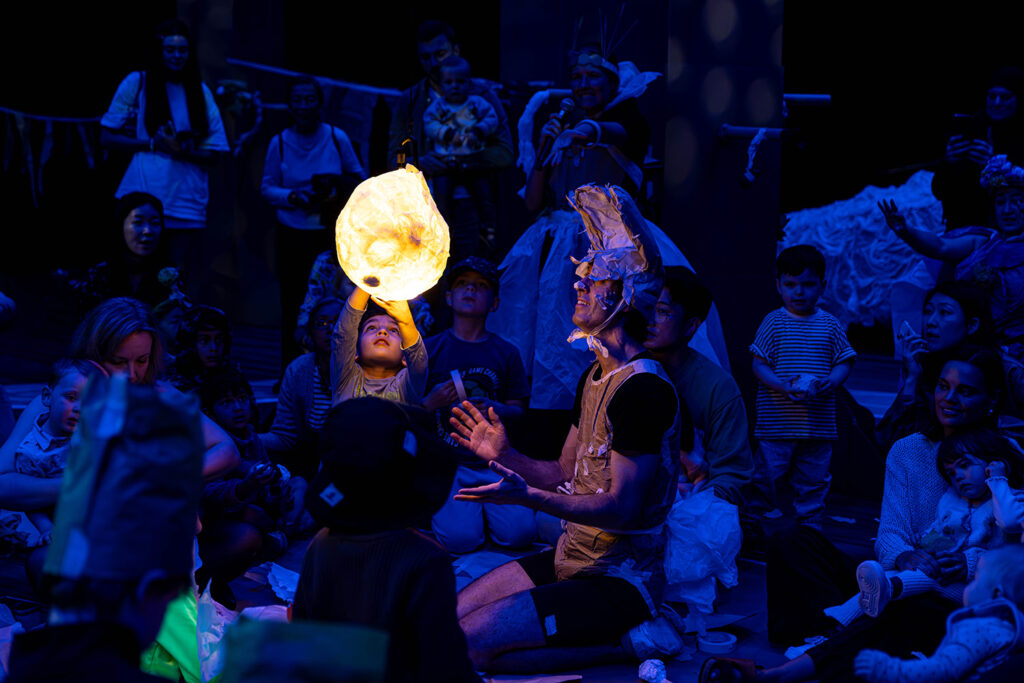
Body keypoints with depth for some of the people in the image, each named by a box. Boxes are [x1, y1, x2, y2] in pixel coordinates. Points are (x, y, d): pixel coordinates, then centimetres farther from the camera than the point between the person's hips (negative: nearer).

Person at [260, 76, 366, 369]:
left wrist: (339, 194, -10)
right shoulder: (279, 142, 1)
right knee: (292, 308, 1)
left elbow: (359, 179, 10)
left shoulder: (337, 138, 0)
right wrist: (292, 197, -13)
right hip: (293, 236, 1)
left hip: (333, 235, 0)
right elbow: (267, 188, 6)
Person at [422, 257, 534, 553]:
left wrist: (494, 409, -12)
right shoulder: (430, 349, 4)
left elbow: (518, 412, 11)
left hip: (495, 460, 1)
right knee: (460, 538, -24)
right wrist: (431, 403, -16)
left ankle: (484, 509, 13)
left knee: (519, 533, -21)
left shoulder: (506, 353, 8)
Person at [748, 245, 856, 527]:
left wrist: (830, 382, -13)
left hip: (818, 425, 2)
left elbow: (844, 362, 8)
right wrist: (783, 386, -19)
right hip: (776, 423, -2)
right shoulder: (773, 322, 0)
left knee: (814, 481, 9)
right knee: (766, 476, 1)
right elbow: (759, 365, -3)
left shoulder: (829, 324, 6)